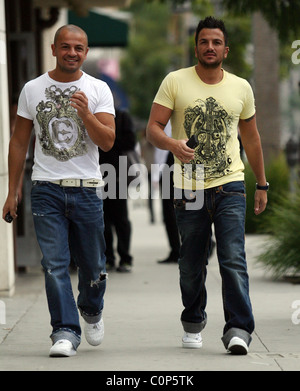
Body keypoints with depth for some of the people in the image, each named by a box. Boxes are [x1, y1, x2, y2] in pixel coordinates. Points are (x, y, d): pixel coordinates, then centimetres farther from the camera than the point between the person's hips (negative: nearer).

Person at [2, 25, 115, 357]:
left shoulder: (98, 90, 3)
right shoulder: (32, 89, 6)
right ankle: (65, 333, -6)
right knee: (54, 264, -9)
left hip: (86, 189, 0)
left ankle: (91, 311, 37)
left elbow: (107, 142, -4)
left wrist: (86, 114, -21)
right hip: (46, 189, 0)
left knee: (92, 265, 8)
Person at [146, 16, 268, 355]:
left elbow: (251, 138, 19)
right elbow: (153, 128, -5)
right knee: (191, 265, 9)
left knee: (234, 261, -12)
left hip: (230, 187, 0)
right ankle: (193, 325, 28)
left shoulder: (241, 88, 8)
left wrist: (262, 184, 21)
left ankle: (238, 331, -14)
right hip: (188, 188, 0)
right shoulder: (175, 82, 0)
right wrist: (171, 144, -28)